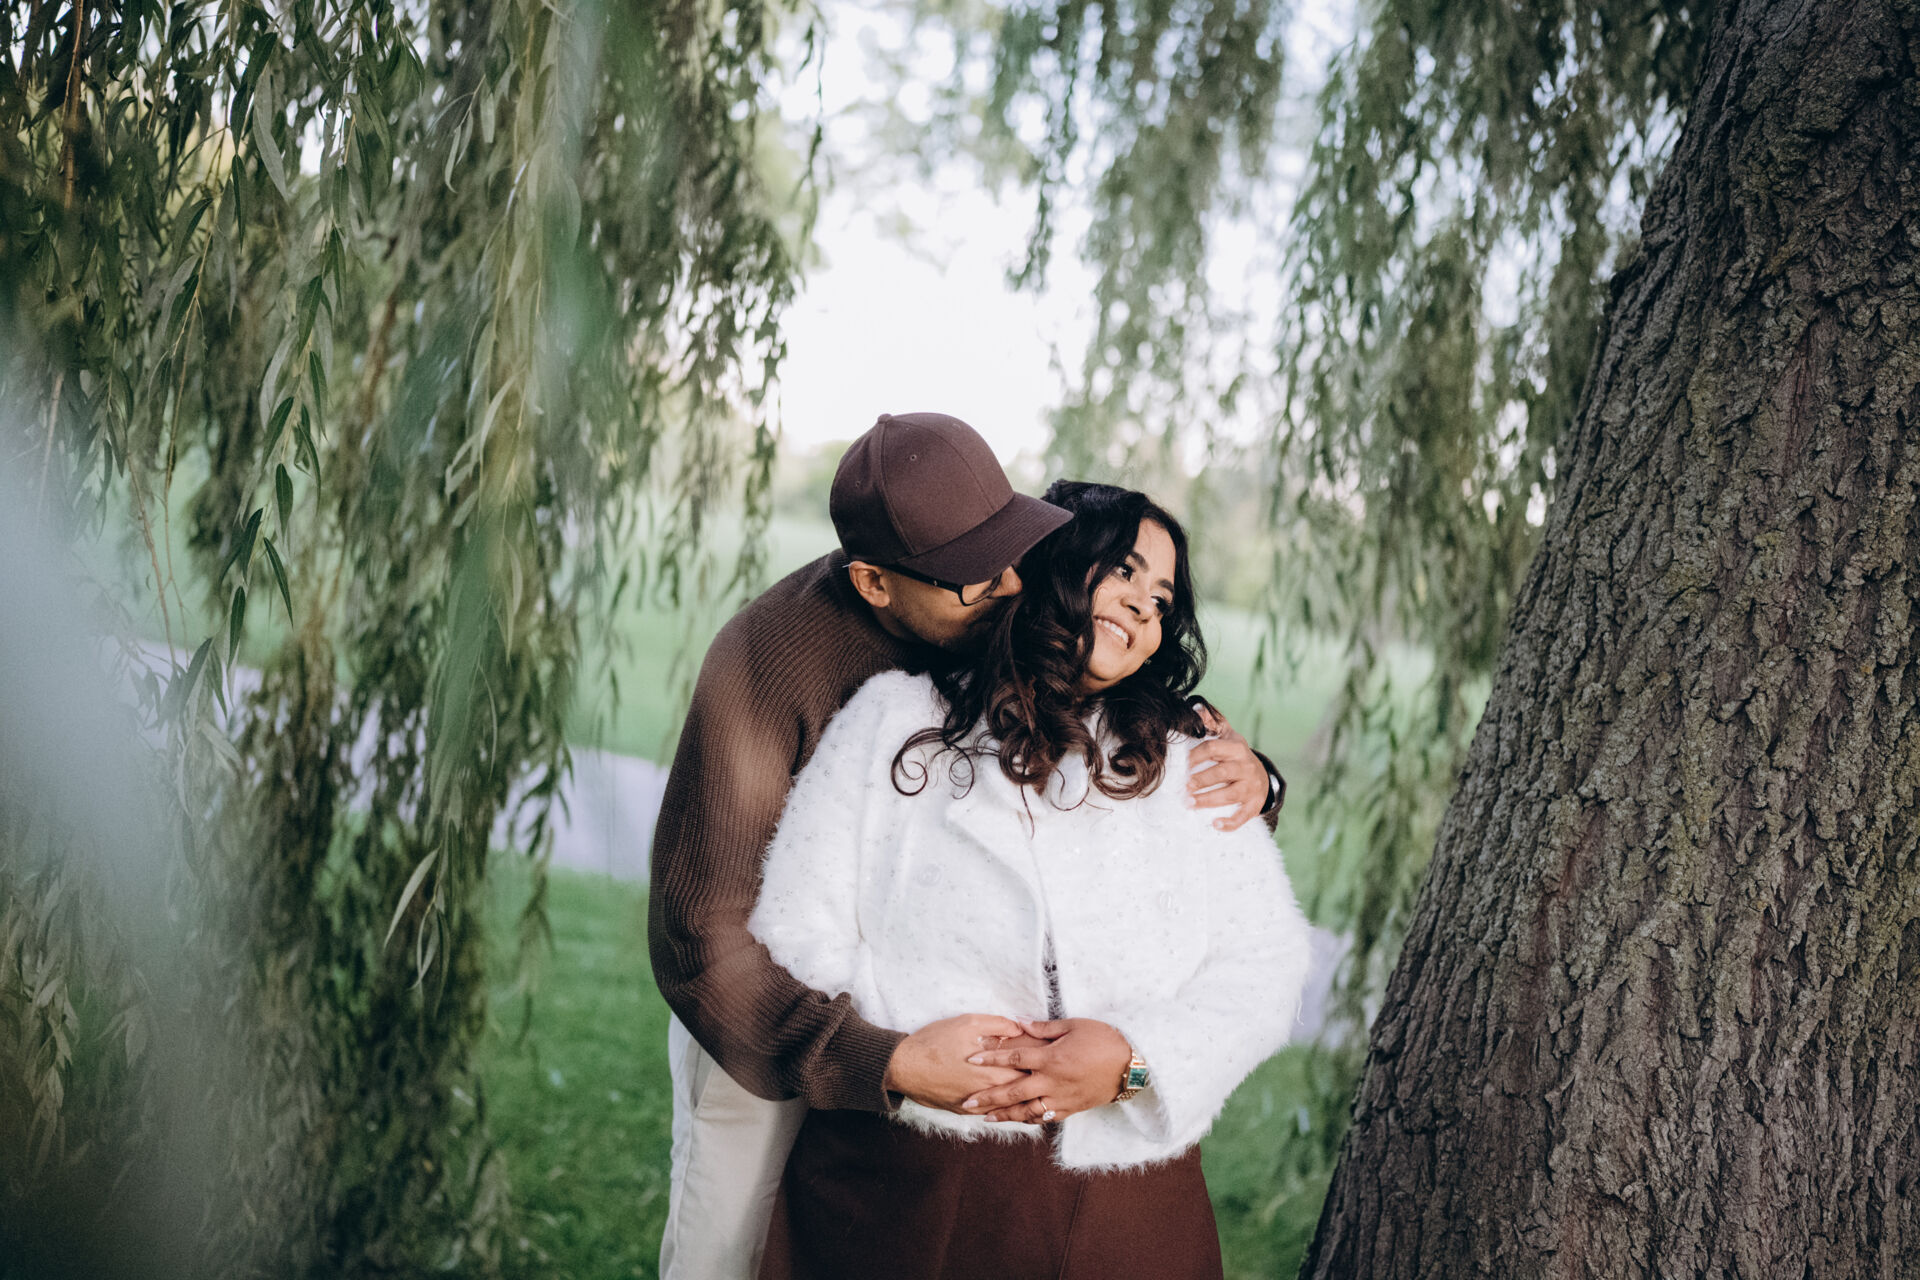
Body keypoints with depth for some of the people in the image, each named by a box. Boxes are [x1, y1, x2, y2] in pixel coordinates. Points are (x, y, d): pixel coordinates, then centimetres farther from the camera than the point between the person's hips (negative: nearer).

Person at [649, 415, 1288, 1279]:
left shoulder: (1021, 610, -16)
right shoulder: (764, 663, -30)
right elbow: (699, 942, -33)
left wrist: (1245, 778, -27)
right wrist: (890, 1064, -44)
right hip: (774, 1002, -3)